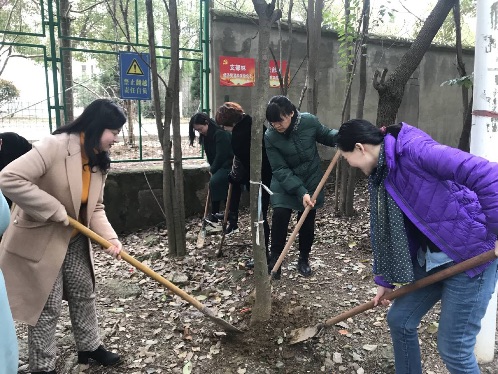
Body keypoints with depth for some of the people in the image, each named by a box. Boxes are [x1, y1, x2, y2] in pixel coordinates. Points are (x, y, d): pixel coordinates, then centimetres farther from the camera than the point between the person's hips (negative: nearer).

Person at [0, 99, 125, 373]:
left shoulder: (99, 162, -1)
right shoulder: (55, 146, -24)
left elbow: (95, 208, 1)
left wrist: (110, 237, -15)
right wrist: (55, 210, -28)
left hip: (75, 240, 8)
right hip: (40, 240, -7)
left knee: (84, 294, 17)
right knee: (47, 306, 5)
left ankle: (89, 347, 37)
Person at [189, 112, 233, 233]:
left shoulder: (220, 134, -19)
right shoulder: (207, 136, 10)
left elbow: (221, 155, -21)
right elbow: (211, 155, 13)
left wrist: (212, 170, -10)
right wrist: (212, 169, -1)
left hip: (229, 165, -10)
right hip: (220, 166, 10)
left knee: (215, 182, -25)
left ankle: (214, 216, -16)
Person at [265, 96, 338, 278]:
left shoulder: (309, 121, -18)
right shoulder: (270, 137, -21)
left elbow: (326, 135, 1)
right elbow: (280, 170, -23)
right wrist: (301, 192, -32)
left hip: (311, 180, 1)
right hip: (285, 182, -1)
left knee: (307, 221, 6)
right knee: (279, 215, -15)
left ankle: (304, 259, 26)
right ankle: (275, 259, 3)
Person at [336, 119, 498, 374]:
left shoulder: (413, 149, -22)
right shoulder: (381, 174, 6)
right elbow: (388, 232, 13)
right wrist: (385, 280, 16)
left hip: (471, 253, -8)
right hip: (430, 258, 9)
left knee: (453, 346, 1)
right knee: (399, 320, 15)